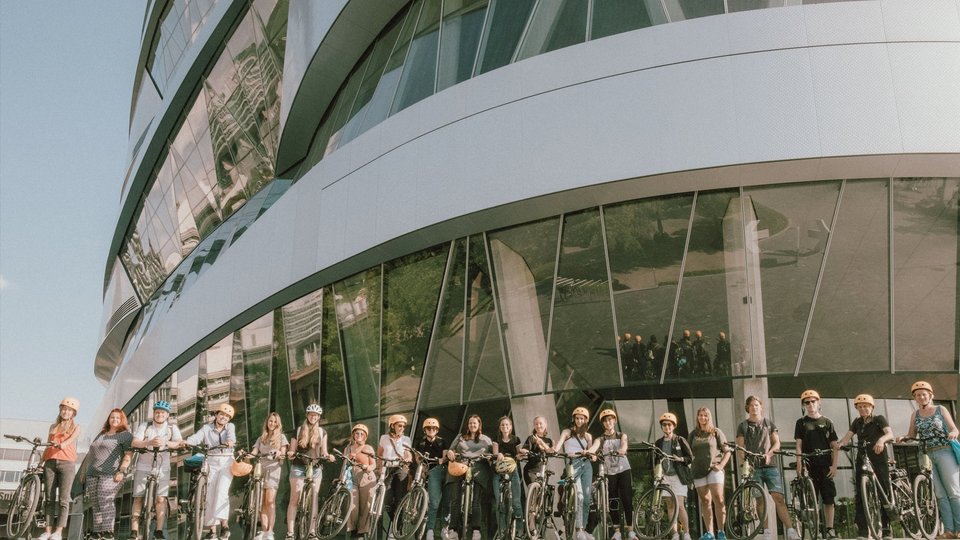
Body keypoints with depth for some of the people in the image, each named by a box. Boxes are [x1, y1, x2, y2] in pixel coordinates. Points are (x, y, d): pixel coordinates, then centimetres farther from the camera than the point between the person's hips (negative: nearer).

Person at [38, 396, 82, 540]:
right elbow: (48, 446, 21)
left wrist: (62, 444, -30)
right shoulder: (53, 427, 21)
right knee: (50, 499, 2)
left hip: (67, 464, -4)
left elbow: (71, 439, -9)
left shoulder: (75, 427, 11)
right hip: (50, 463, 4)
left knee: (63, 500, -9)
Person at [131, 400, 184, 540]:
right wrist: (149, 442, -28)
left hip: (162, 468, 0)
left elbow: (179, 443, -11)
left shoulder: (172, 428, 4)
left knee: (161, 498, -7)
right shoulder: (145, 426, 4)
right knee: (138, 497, -1)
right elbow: (135, 443, -9)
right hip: (144, 466, 1)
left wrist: (165, 442, -30)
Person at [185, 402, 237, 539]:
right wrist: (185, 442, -32)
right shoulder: (207, 428, 6)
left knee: (221, 491, -17)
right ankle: (212, 529, 4)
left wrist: (230, 441, -39)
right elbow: (196, 437, -11)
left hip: (226, 462, -2)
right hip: (212, 462, 2)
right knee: (210, 494, -1)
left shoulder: (230, 426, 5)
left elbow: (231, 435, -16)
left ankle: (224, 524, -14)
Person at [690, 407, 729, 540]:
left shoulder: (716, 432, 5)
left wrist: (721, 465, -8)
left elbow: (727, 451, 5)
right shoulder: (693, 434, 13)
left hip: (714, 469, -3)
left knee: (718, 499, -14)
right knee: (705, 501, 2)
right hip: (699, 471, 3)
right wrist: (689, 468, 8)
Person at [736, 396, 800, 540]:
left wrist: (769, 453, -10)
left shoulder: (769, 424, 17)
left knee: (778, 497, -12)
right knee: (760, 500, -2)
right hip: (753, 467, 0)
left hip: (770, 465, 0)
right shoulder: (743, 426, 12)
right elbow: (740, 447, 4)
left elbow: (777, 443, 10)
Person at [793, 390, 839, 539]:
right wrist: (799, 465, -8)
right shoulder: (801, 422, 8)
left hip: (825, 466, 1)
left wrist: (834, 465, -3)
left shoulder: (827, 422, 11)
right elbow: (799, 445, 3)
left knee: (829, 499, -1)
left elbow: (834, 446, 8)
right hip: (809, 466, -1)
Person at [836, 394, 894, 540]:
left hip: (879, 461, -3)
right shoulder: (857, 422, 14)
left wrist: (881, 439, -36)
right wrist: (840, 443, -19)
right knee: (860, 495, -5)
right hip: (862, 461, 3)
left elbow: (890, 433, -14)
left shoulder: (879, 419, 3)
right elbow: (847, 437, 4)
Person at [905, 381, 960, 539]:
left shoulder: (940, 409, 5)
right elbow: (911, 435, 14)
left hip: (945, 452, -3)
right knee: (940, 495, 0)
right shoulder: (915, 415, 13)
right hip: (927, 455, 3)